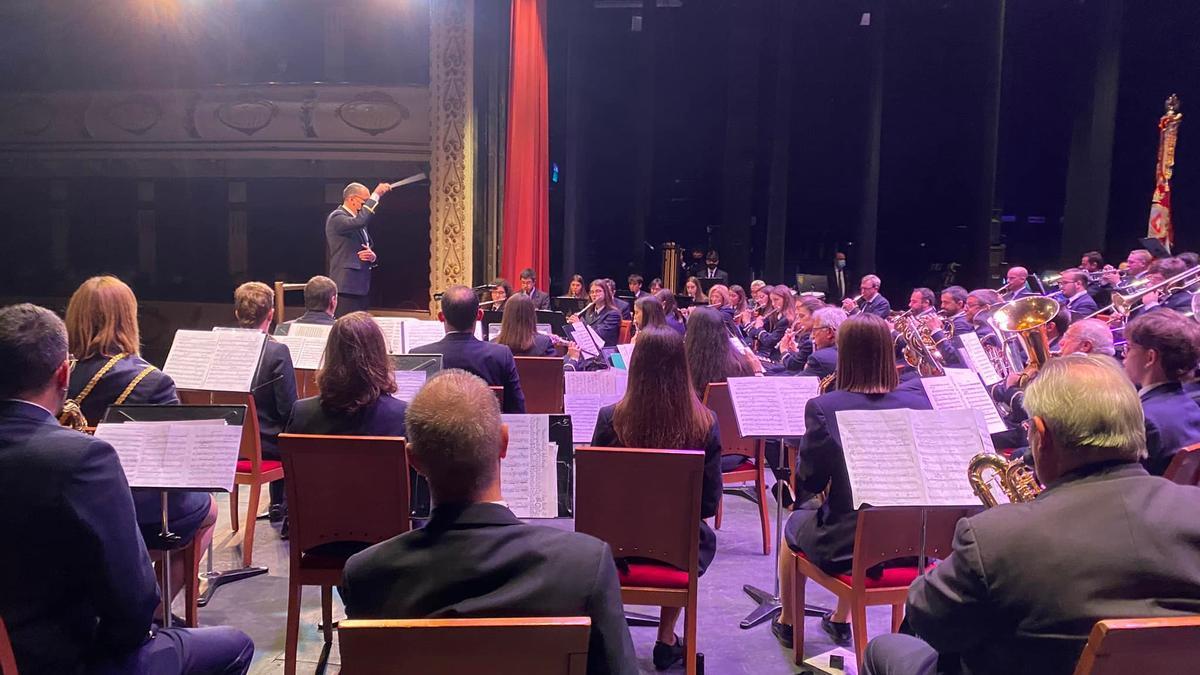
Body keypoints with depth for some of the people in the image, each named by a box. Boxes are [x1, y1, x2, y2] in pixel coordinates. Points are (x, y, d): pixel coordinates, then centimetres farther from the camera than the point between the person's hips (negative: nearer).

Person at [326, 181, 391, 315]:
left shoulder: (357, 222, 19)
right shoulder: (336, 217, -9)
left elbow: (368, 250, 25)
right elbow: (360, 220, -31)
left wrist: (372, 256, -1)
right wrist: (376, 195, -24)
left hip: (361, 287, 9)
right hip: (346, 287, -9)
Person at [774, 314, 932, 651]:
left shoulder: (823, 407, -18)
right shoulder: (920, 402, -8)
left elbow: (808, 482, -8)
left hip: (842, 545, -3)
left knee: (794, 525, 31)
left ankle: (788, 622, 48)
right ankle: (840, 621, 51)